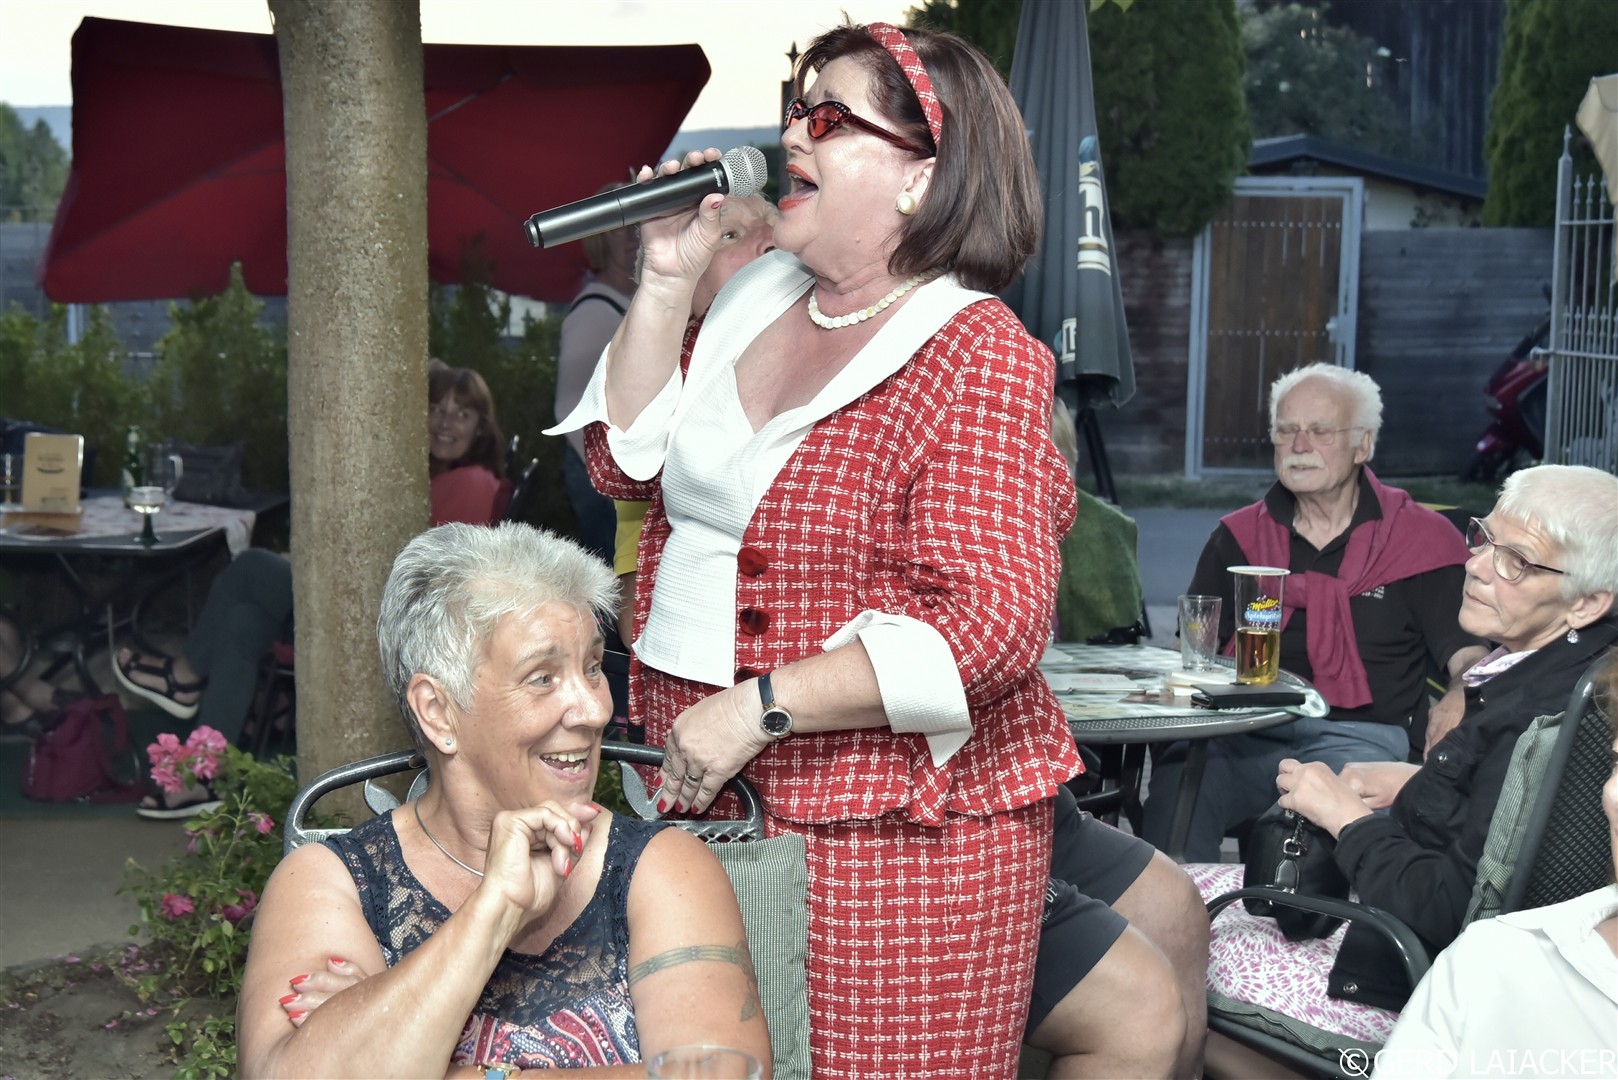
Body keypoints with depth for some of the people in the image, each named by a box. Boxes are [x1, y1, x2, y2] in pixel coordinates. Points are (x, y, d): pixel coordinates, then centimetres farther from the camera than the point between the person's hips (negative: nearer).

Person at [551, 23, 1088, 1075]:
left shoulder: (980, 357, -12)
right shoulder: (757, 297, 11)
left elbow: (989, 623, -21)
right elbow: (627, 463, 12)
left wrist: (753, 709, -23)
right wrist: (666, 283, 0)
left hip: (890, 831, -6)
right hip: (708, 796, 7)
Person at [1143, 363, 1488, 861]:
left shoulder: (1420, 538, 9)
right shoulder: (1239, 537, 17)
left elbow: (1468, 657, 3)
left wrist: (1458, 700, -21)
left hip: (1361, 736, -1)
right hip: (1243, 734, 2)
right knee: (1175, 787, -31)